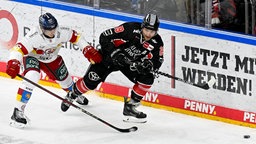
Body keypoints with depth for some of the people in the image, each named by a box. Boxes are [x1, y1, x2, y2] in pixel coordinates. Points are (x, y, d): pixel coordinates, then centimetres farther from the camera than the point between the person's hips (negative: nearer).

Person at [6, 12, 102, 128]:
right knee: (32, 76, -31)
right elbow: (19, 49, -45)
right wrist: (13, 63, -63)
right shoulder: (34, 36, -41)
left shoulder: (61, 32, -28)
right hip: (32, 57, -5)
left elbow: (76, 37, -11)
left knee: (63, 78, 18)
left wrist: (88, 50, -19)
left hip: (52, 59, 5)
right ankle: (18, 112, -27)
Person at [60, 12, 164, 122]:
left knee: (147, 78, -17)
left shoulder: (157, 43, -19)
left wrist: (147, 65, -34)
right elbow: (105, 37, -26)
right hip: (109, 56, -4)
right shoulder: (130, 29, -31)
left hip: (132, 62, 4)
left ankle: (130, 106, -3)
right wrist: (114, 52, -37)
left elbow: (157, 61, -12)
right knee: (90, 82, -7)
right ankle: (72, 95, 25)